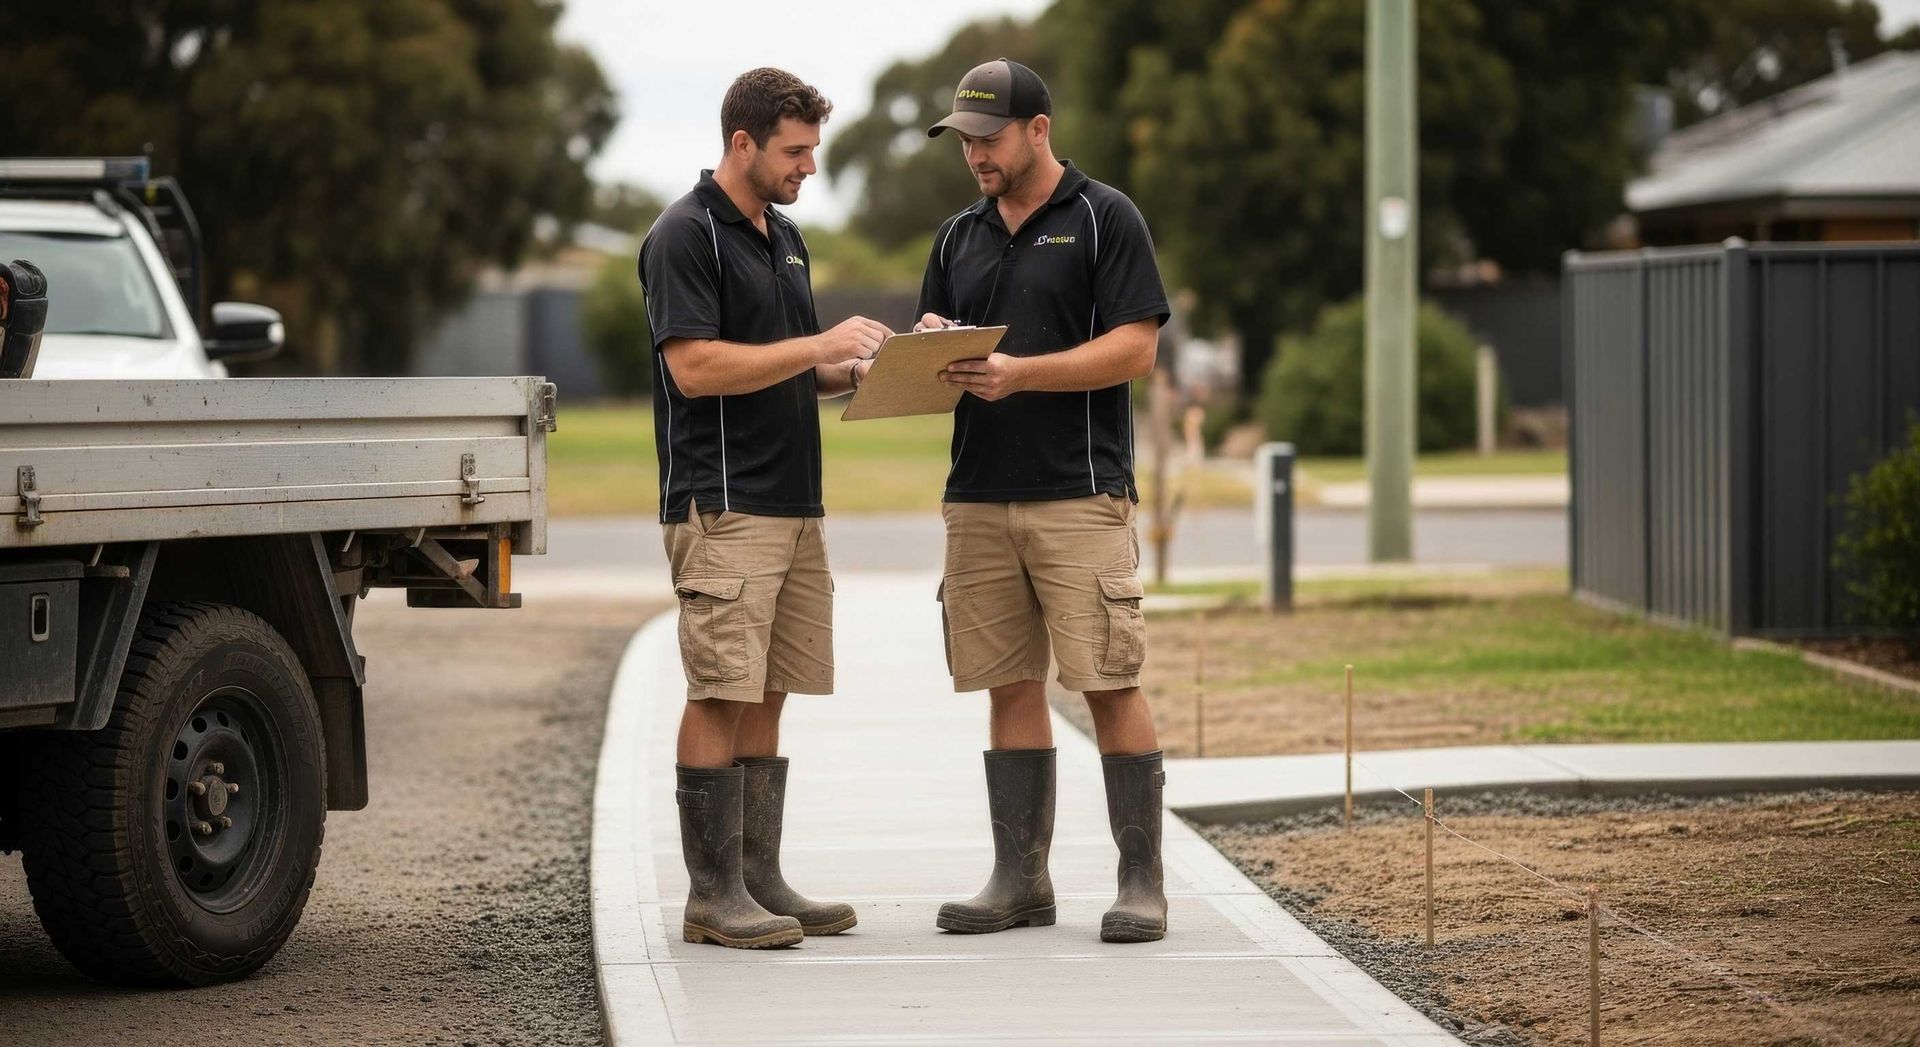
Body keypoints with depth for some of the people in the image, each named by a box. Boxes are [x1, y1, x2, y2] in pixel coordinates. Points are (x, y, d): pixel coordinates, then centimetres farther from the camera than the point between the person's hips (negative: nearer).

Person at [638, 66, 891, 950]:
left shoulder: (784, 238, 18)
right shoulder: (685, 236, -10)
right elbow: (695, 366, -19)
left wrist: (850, 369, 4)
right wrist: (819, 346, -19)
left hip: (794, 504, 9)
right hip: (722, 506, -9)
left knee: (766, 701, 9)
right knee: (721, 698, -8)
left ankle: (760, 880, 13)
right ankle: (712, 895, -4)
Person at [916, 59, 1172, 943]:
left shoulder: (1105, 219, -2)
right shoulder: (959, 237, 17)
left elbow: (1134, 347, -10)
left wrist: (1018, 374, -20)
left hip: (1081, 495, -6)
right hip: (979, 496, 6)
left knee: (1109, 687, -6)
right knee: (1009, 687, 6)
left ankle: (1142, 882, -1)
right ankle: (1020, 880, 11)